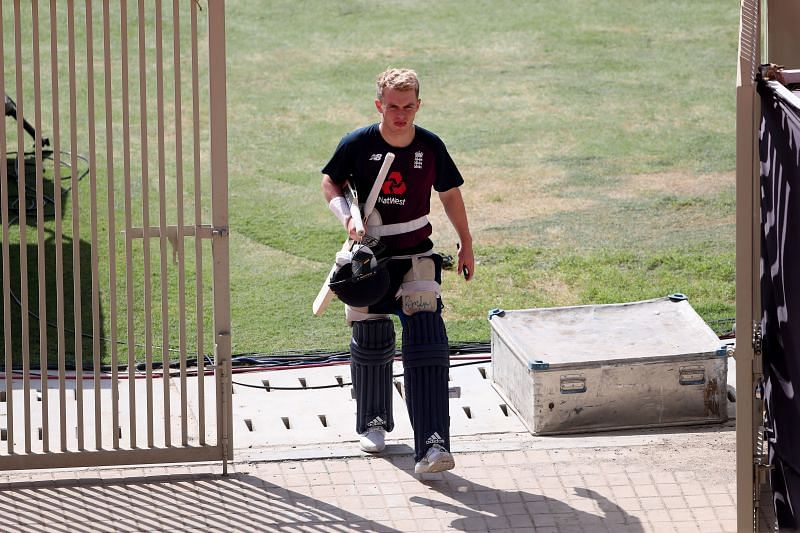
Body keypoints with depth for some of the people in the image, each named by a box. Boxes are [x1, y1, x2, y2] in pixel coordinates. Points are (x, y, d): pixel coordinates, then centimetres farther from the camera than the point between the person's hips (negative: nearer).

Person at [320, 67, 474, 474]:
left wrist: (466, 244, 17)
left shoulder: (430, 146, -6)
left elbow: (449, 193, 10)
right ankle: (373, 423, 38)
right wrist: (346, 217, -14)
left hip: (415, 258, 0)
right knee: (370, 341, 9)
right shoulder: (358, 145, -10)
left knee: (427, 344, -14)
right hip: (369, 258, 0)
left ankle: (431, 447, -21)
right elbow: (330, 182, 5)